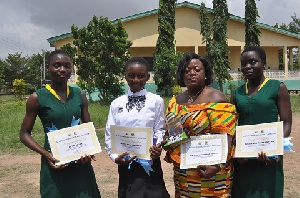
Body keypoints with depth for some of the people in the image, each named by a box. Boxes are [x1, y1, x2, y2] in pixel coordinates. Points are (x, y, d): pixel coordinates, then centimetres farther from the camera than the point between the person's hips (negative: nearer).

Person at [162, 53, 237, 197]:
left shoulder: (216, 99, -10)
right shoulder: (175, 101, 9)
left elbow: (224, 136, -18)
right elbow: (168, 131, 20)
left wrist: (217, 165, -29)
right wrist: (166, 142, -1)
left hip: (207, 169, -5)